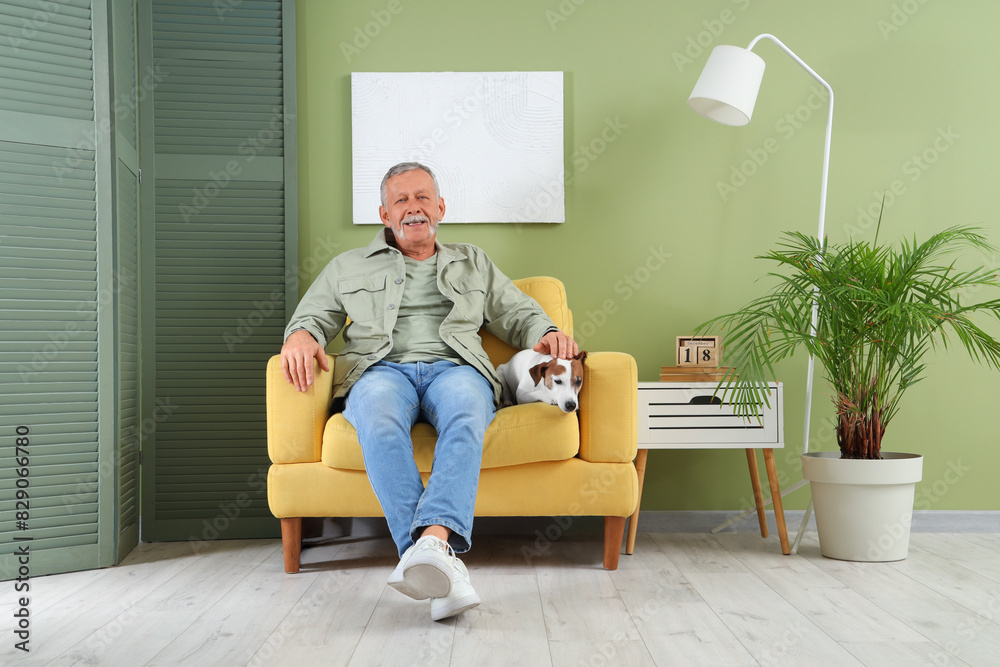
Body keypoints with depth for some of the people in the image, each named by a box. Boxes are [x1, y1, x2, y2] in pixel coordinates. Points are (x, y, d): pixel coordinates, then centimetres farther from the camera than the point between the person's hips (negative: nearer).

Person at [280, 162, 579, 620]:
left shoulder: (472, 263, 30)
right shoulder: (349, 267, 29)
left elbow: (520, 315, 26)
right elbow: (313, 316, 23)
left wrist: (547, 334, 2)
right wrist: (301, 337, -3)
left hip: (454, 366, 1)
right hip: (382, 368, 0)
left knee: (465, 417, -39)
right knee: (379, 424, -39)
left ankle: (433, 540, -58)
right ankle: (441, 565, -50)